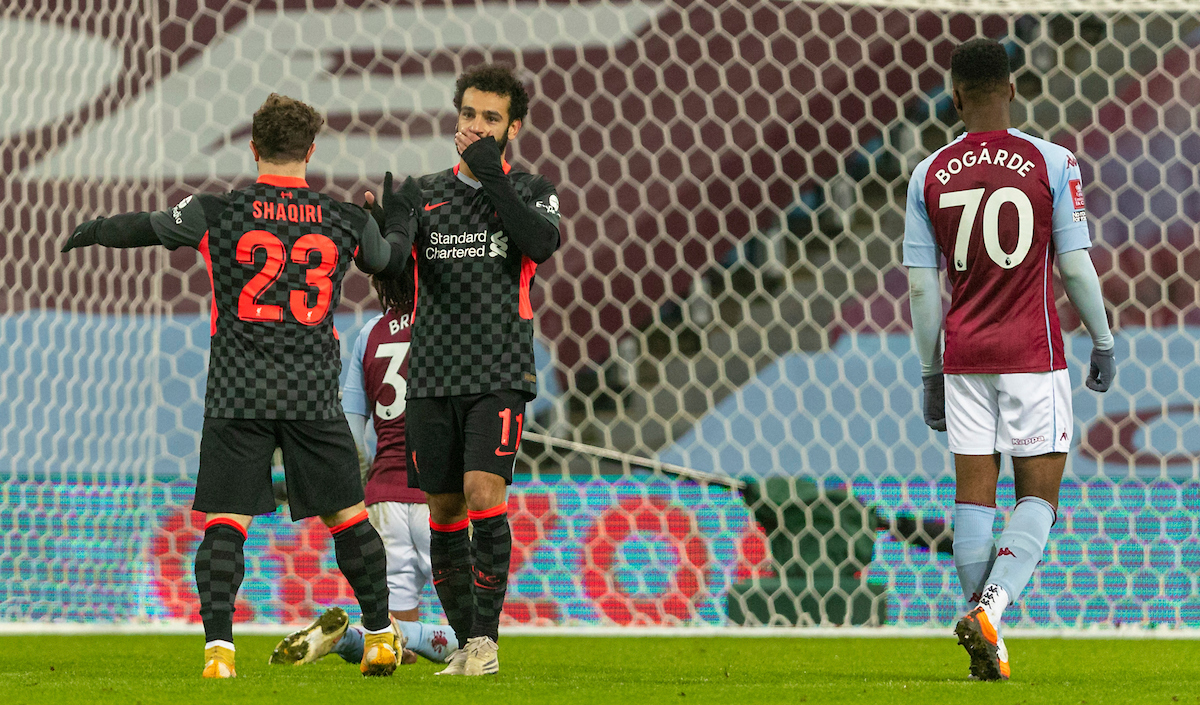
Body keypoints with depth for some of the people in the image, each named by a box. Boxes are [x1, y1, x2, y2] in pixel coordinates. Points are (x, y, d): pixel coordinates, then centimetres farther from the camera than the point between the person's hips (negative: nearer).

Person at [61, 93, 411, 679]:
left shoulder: (217, 213, -4)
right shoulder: (347, 222, 3)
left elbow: (146, 228, 12)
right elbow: (391, 263, 23)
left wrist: (91, 231, 33)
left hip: (238, 395, -1)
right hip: (314, 395, 2)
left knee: (224, 525, -3)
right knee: (348, 518, 12)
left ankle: (218, 646, -15)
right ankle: (381, 636, 18)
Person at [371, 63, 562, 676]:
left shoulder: (531, 192, 6)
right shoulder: (425, 194, 11)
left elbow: (542, 244, -15)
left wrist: (492, 176, -16)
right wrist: (384, 224, -26)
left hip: (499, 374, -3)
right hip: (433, 376, 3)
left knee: (483, 493, -18)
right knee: (444, 511, 4)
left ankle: (486, 638, -14)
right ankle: (466, 644, 13)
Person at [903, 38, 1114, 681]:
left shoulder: (929, 176, 2)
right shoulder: (1051, 163, -5)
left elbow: (922, 287, 3)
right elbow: (1076, 267, -5)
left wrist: (930, 375, 11)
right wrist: (1103, 344, 9)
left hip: (963, 357, 2)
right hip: (1033, 354, -2)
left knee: (974, 493, 6)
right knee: (1038, 495, 4)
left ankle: (987, 650, 2)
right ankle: (991, 606, -20)